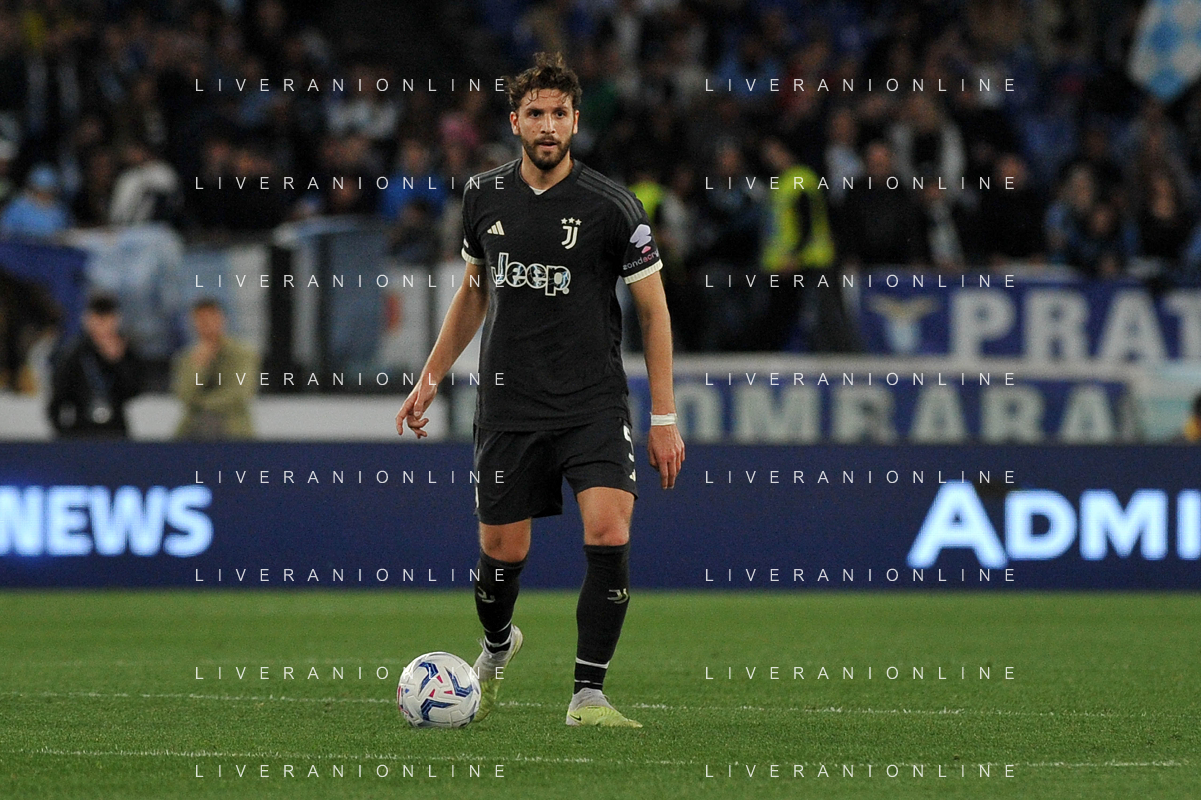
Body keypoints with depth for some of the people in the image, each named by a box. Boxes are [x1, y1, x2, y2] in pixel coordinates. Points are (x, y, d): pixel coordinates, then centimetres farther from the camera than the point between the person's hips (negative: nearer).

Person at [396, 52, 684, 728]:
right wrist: (431, 379, 17)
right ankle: (497, 647, 41)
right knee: (504, 551, 6)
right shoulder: (486, 197, 5)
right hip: (509, 404, 3)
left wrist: (665, 418, -5)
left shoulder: (612, 207, -7)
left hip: (594, 404, -3)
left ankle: (589, 695, -11)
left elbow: (654, 310, -1)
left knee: (609, 533, -21)